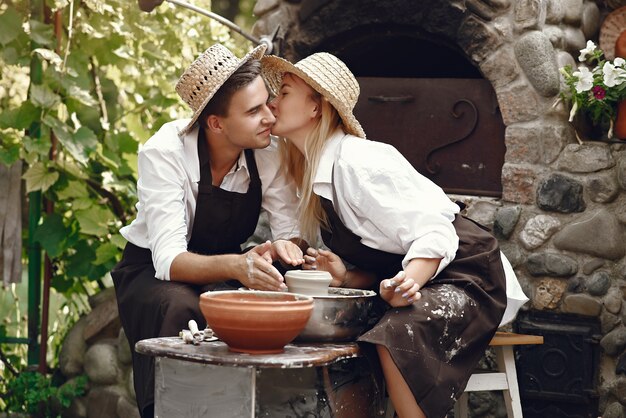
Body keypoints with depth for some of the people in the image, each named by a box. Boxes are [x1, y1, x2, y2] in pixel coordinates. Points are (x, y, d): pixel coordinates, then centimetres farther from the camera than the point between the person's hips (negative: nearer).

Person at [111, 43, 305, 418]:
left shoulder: (270, 152, -14)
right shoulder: (164, 153, -25)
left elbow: (290, 232, -11)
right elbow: (169, 260, -33)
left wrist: (285, 247, -37)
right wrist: (236, 266, -52)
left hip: (223, 272, 4)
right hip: (152, 272, -4)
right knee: (181, 309, -36)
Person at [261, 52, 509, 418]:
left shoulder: (358, 162, -20)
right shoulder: (318, 178, 7)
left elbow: (434, 236, -22)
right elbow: (380, 264, 11)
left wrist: (408, 282, -40)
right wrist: (346, 276, -9)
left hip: (463, 272, -8)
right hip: (406, 280, 8)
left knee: (395, 337, -34)